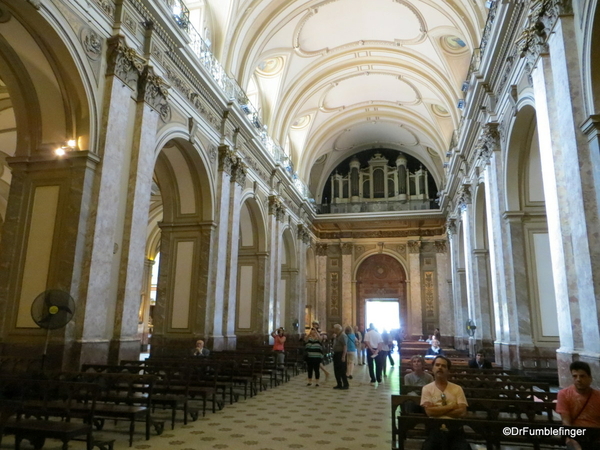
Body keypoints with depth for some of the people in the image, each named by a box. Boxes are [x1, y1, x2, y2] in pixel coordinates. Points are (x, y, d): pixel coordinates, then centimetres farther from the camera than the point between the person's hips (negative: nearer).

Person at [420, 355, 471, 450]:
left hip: (455, 429, 2)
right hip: (435, 429, -1)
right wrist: (452, 406, -5)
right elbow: (429, 411, -9)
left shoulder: (457, 388, 10)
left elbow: (462, 412, -3)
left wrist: (437, 410, -6)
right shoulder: (427, 388, 6)